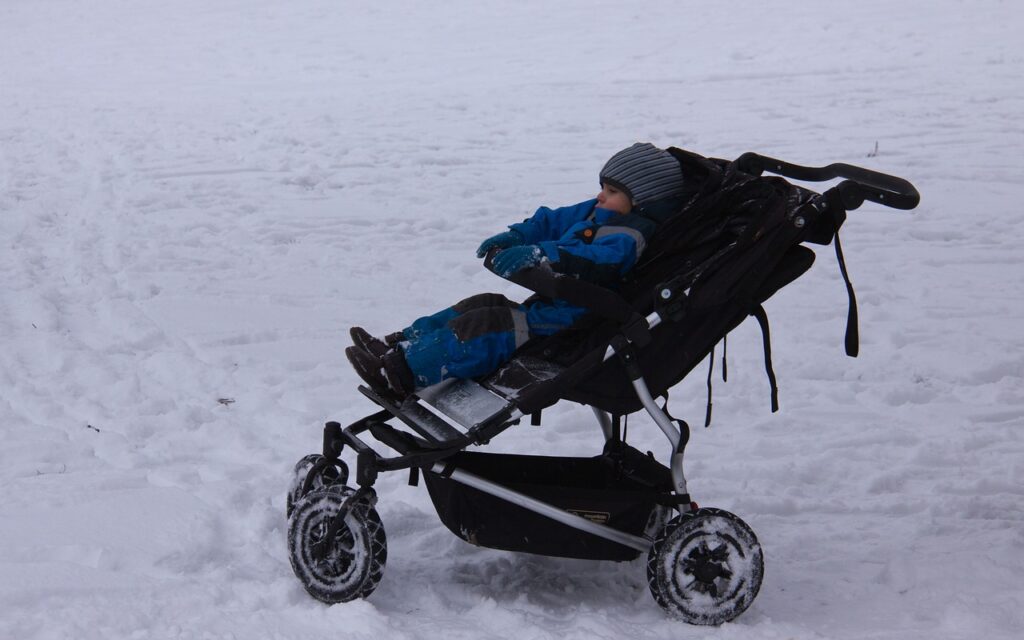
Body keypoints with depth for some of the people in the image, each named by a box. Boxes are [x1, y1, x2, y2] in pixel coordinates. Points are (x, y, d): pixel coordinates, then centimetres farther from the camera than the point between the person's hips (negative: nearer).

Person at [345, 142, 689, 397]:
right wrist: (517, 236, 3)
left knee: (480, 329, -21)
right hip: (549, 307, 11)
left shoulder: (627, 236, -18)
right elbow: (554, 221, 22)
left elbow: (596, 259, -37)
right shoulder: (594, 215, 16)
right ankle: (399, 344, 5)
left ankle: (405, 371, -26)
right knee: (480, 306, 8)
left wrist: (540, 254, -47)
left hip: (564, 324, -11)